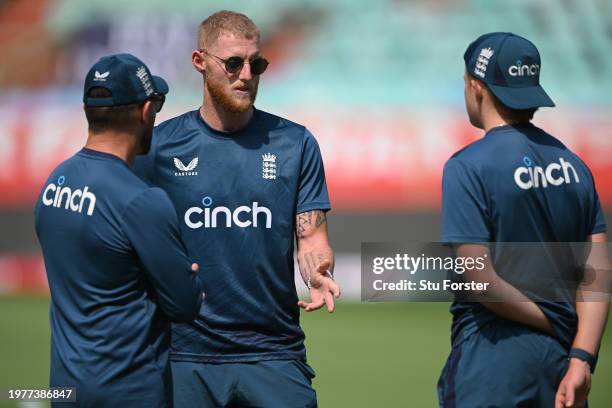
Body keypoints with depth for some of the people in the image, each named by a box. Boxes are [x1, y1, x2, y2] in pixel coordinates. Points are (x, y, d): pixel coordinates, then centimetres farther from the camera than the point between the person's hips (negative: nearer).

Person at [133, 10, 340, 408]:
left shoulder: (295, 143, 3)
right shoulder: (160, 146, 2)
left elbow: (311, 237, 2)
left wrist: (319, 273, -20)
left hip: (274, 355, 0)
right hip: (185, 356, 0)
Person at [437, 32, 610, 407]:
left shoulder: (467, 166, -10)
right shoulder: (574, 164, 9)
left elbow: (480, 280, -16)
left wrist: (550, 323, -4)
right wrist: (580, 359, -6)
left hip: (493, 357, -6)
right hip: (561, 358, 6)